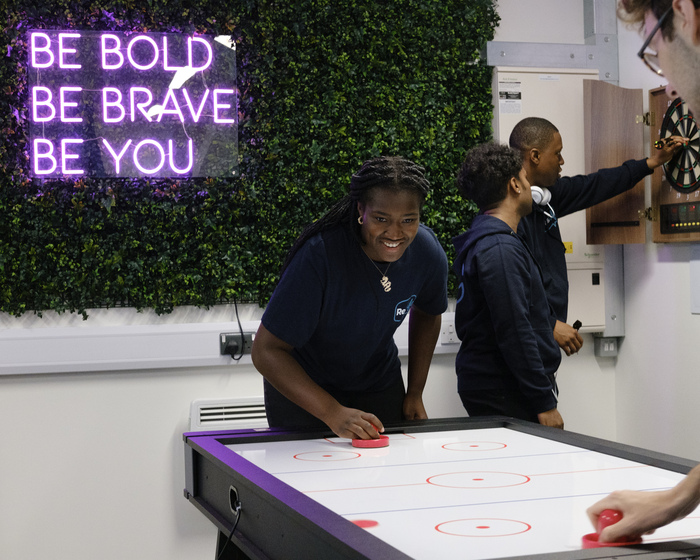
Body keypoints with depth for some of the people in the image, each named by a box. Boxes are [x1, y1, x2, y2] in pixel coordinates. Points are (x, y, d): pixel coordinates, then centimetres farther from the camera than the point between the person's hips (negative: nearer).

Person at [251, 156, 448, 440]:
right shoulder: (318, 256, -33)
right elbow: (266, 351, -31)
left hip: (379, 389, 4)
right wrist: (333, 413, -39)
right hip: (301, 390, -4)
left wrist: (415, 393, 3)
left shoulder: (428, 253, -16)